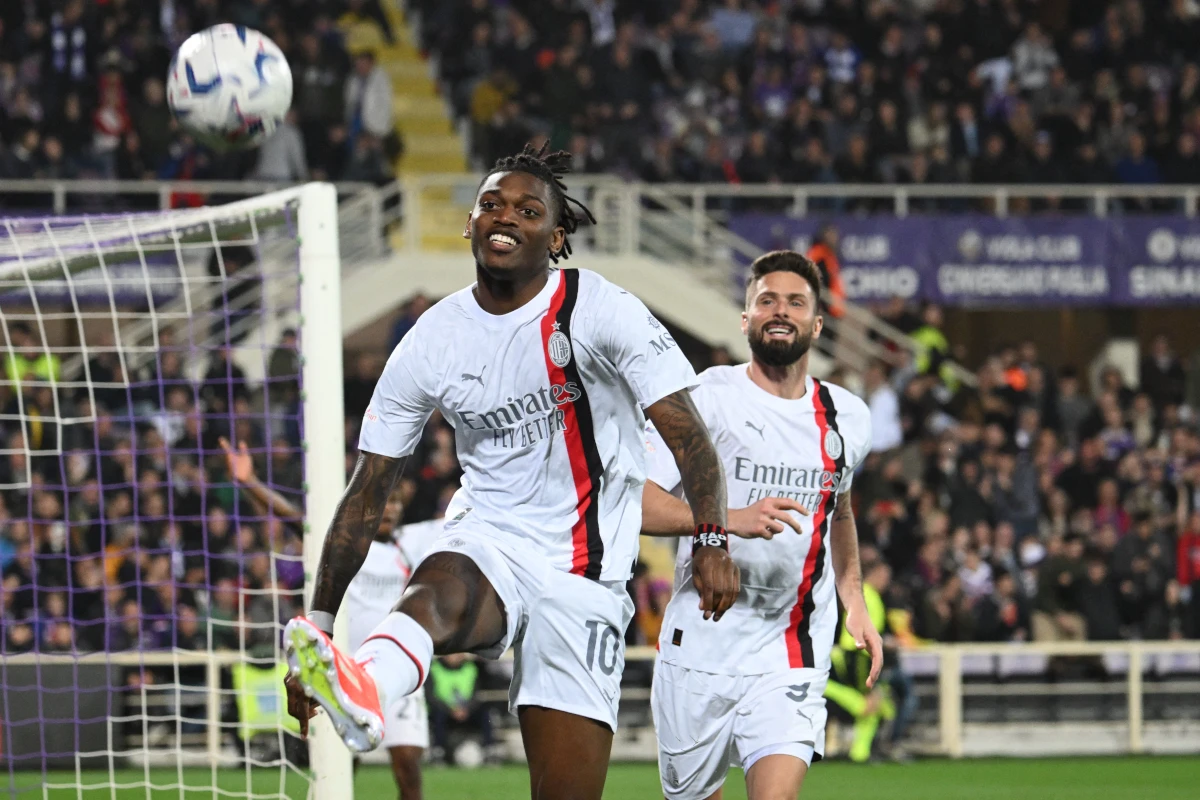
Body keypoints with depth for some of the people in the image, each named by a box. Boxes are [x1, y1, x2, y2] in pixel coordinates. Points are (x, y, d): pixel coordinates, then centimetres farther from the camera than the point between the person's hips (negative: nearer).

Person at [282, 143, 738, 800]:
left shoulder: (600, 311, -4)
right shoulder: (433, 340, 2)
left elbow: (685, 431, -10)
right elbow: (367, 492, 5)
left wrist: (712, 540, -26)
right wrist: (319, 621, 0)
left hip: (582, 570, 0)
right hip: (487, 543, 0)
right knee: (440, 589, -38)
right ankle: (363, 686, -72)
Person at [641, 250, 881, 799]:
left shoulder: (848, 419, 10)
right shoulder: (705, 399, -5)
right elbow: (636, 501, -15)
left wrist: (855, 601, 22)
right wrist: (731, 519, -28)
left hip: (791, 659, 2)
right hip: (698, 647, -2)